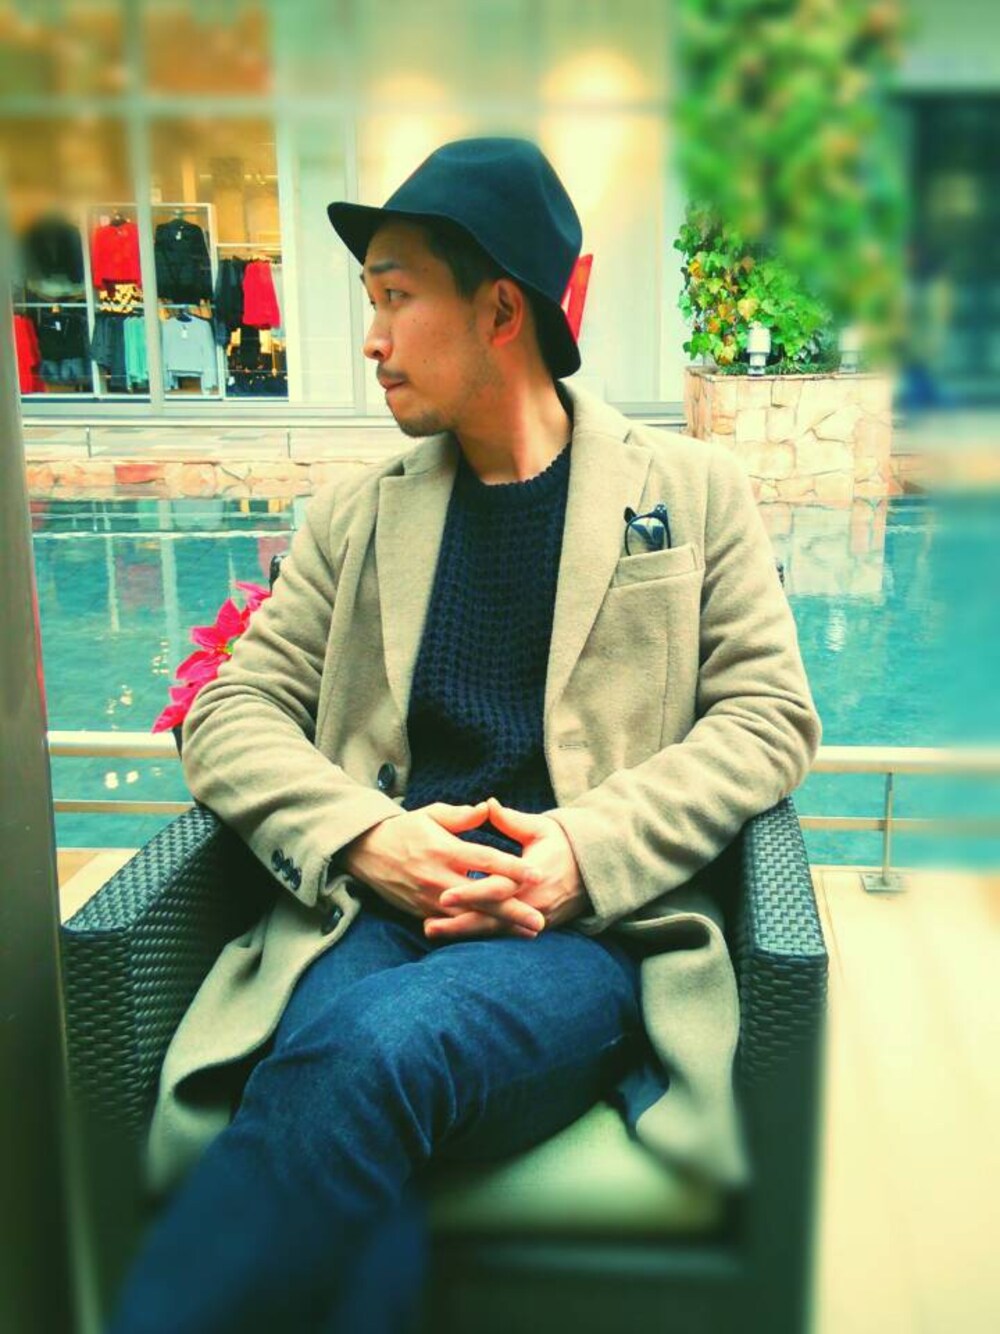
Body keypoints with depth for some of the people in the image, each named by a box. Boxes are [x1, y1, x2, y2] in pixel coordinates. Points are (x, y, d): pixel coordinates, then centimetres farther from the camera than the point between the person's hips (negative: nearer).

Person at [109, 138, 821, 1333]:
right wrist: (364, 837, -10)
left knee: (373, 1053, -33)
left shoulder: (692, 491, 12)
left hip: (586, 932, -1)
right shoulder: (356, 515, 17)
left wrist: (588, 849, -11)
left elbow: (769, 714, 6)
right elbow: (232, 712, 11)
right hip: (367, 915, 2)